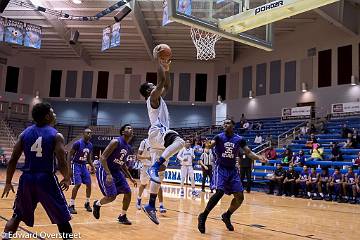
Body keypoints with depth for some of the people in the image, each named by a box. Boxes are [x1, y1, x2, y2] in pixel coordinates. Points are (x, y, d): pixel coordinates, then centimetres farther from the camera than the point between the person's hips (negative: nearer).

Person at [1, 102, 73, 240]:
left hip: (27, 178, 4)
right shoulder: (56, 136, -6)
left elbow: (13, 160, 4)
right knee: (62, 219, 9)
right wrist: (67, 179, 6)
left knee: (17, 215, 24)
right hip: (46, 179, -4)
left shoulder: (24, 133, 6)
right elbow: (62, 163, -12)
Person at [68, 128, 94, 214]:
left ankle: (87, 203, 19)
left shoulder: (90, 145, 4)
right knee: (78, 184, -17)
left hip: (84, 166, 7)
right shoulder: (77, 143, -17)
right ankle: (71, 205, -7)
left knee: (89, 184, 4)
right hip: (76, 165, -7)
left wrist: (92, 166, 3)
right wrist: (69, 168, -17)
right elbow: (70, 155, -13)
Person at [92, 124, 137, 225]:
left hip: (116, 171, 8)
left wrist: (130, 178, 15)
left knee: (128, 193, 3)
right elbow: (103, 157, -22)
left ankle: (122, 216, 19)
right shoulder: (116, 142, -18)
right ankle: (97, 204, 17)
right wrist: (108, 174, -30)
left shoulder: (129, 148, 7)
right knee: (112, 196, -15)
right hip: (104, 170, -8)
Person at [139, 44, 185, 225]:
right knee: (180, 141, -39)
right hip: (158, 132, -10)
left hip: (159, 135, 10)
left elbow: (167, 85, 34)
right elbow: (161, 81, -17)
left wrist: (166, 68, 27)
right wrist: (157, 60, -10)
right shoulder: (153, 97, -2)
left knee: (159, 173, 7)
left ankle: (151, 206, 7)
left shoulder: (157, 98, 24)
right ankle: (155, 166, -40)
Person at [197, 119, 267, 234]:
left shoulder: (239, 139, 1)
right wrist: (208, 145, -47)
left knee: (240, 196, -1)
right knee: (219, 192, -23)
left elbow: (248, 153, 2)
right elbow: (210, 145, -22)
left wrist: (259, 157, -18)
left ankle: (227, 216, 23)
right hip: (221, 168, -4)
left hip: (232, 169, 4)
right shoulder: (219, 137, -6)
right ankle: (203, 216, -8)